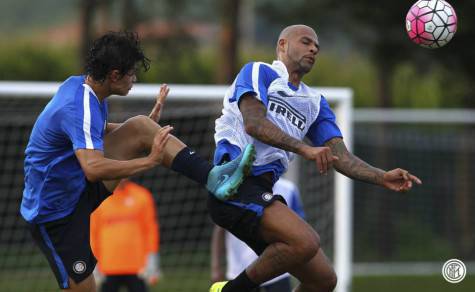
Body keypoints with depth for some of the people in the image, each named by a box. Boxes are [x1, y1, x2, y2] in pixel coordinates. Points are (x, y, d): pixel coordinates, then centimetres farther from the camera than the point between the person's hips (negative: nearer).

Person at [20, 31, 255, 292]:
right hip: (54, 211, -9)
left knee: (139, 126, -6)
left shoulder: (78, 85, 2)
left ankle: (212, 176, -13)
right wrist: (150, 161, -37)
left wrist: (149, 127, 17)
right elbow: (93, 168, -43)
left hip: (78, 188, 9)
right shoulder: (80, 108, -28)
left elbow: (99, 131, 24)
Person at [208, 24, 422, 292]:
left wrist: (383, 178, -4)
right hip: (235, 184, -8)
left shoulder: (315, 103, 24)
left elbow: (339, 156, 13)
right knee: (306, 241, -29)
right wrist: (305, 149, -22)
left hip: (263, 192, 8)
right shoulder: (258, 72, 5)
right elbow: (253, 123, -13)